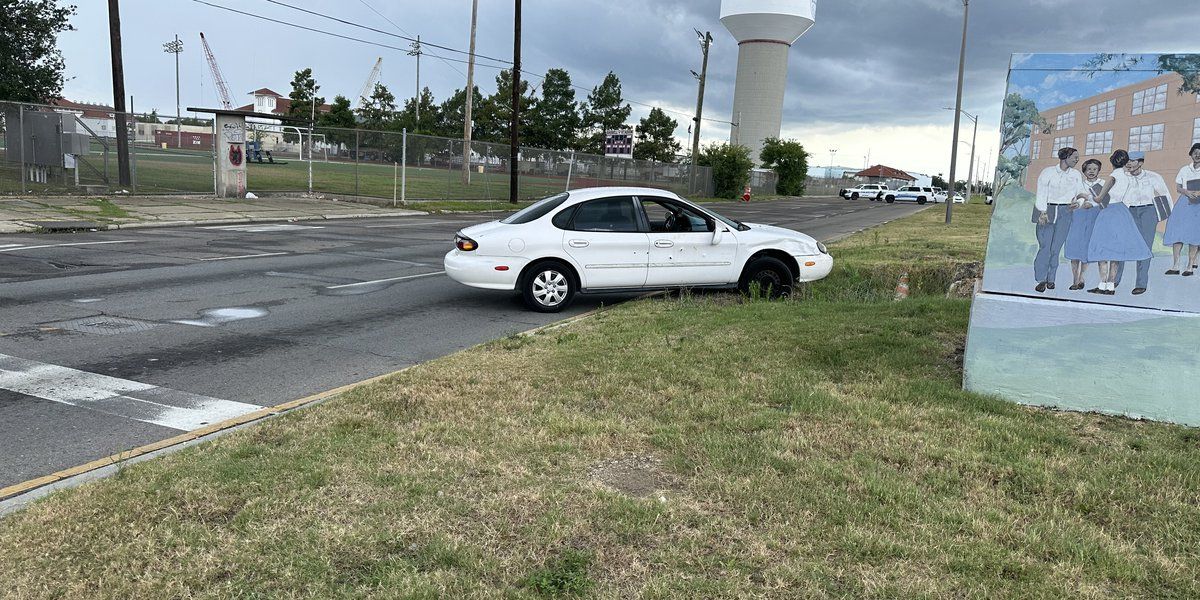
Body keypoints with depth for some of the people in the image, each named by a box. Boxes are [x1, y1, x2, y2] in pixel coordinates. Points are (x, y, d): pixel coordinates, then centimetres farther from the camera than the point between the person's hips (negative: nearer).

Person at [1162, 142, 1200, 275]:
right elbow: (1178, 187, 8)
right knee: (1177, 233, -6)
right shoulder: (1184, 169, 12)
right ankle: (1175, 266, -4)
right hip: (1184, 203, 2)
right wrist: (1187, 192, -11)